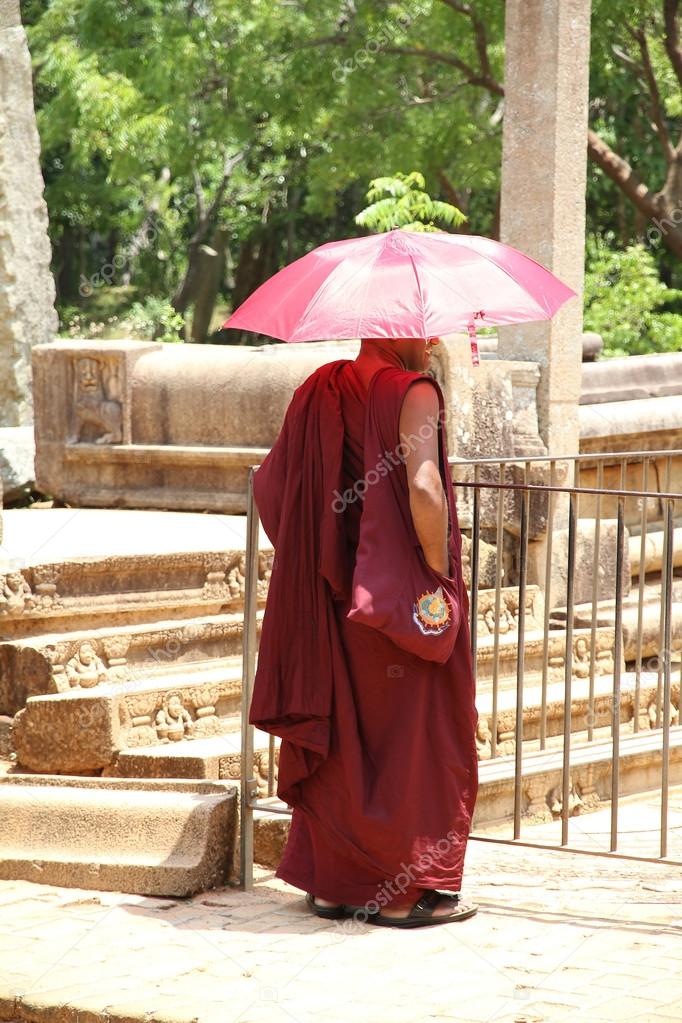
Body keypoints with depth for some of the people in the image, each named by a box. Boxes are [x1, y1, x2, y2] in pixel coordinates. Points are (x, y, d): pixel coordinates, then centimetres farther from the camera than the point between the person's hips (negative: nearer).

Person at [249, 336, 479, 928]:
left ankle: (330, 883, 17)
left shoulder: (319, 390, 9)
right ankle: (402, 892, 5)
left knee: (337, 739, 13)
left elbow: (269, 480, 12)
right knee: (409, 735, 3)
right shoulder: (412, 392, -13)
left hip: (332, 601, 6)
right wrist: (439, 570, -15)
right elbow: (423, 488, -26)